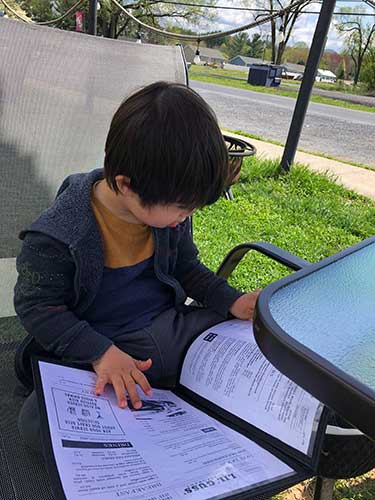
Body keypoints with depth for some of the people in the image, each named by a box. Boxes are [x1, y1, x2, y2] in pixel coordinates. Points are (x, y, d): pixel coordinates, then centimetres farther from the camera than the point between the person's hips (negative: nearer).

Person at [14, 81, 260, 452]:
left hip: (170, 328, 5)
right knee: (38, 422, -28)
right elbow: (36, 306, -11)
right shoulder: (58, 237, -20)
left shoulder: (168, 208, -2)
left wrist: (233, 302, -4)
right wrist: (101, 352, -24)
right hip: (104, 349, -4)